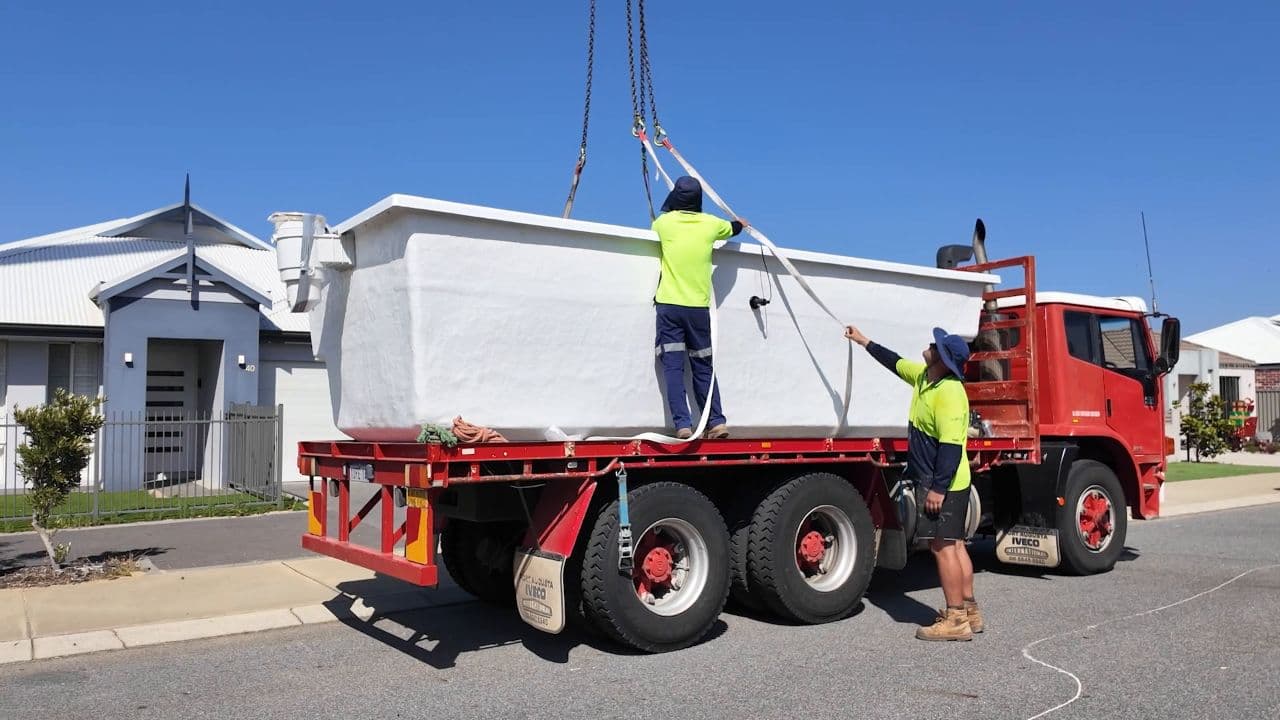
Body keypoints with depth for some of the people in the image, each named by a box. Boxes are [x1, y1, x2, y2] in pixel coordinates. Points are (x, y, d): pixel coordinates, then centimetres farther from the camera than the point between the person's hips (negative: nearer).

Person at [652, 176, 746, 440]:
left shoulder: (664, 222, 1)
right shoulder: (711, 224, 4)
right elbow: (733, 228, 27)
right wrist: (741, 224, 51)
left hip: (669, 306, -2)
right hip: (699, 308, 2)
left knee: (673, 367, -3)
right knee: (703, 369, 11)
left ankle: (683, 425, -11)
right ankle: (717, 422, 6)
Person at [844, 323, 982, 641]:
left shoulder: (949, 392, -23)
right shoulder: (923, 376, 7)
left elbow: (951, 445, -26)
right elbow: (896, 363, 27)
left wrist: (938, 488, -26)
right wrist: (864, 342, 33)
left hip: (944, 485, -10)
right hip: (937, 482, 10)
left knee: (943, 546, -6)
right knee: (953, 544, 15)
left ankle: (956, 620, 0)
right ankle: (969, 611, 24)